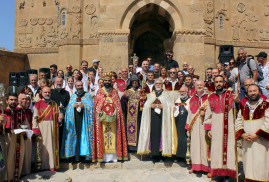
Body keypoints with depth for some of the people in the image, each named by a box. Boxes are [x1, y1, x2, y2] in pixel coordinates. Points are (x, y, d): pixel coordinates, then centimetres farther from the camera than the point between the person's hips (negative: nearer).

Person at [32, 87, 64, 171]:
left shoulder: (54, 104, 13)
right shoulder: (38, 105, 2)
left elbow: (57, 116, 17)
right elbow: (35, 119, -4)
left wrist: (60, 116, -8)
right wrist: (36, 132, -12)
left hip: (53, 128, 3)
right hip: (42, 128, -3)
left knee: (53, 146, 3)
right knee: (43, 147, -2)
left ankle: (52, 165, 12)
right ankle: (43, 166, 9)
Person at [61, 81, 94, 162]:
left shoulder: (87, 95, 12)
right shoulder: (72, 96, 18)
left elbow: (91, 106, 2)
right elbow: (68, 107, 10)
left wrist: (84, 106, -13)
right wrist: (74, 106, -9)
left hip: (84, 118, -2)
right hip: (74, 118, 2)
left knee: (83, 135, -7)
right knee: (75, 136, -5)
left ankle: (82, 154, -3)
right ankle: (74, 155, -2)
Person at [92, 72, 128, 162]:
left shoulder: (114, 91, 11)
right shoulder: (100, 91, 9)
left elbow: (118, 104, 9)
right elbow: (96, 104, 5)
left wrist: (114, 113, -4)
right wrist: (99, 113, -8)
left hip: (112, 117, 1)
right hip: (102, 117, -1)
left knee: (113, 135, -2)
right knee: (103, 135, -4)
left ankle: (113, 156, 3)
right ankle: (104, 156, 0)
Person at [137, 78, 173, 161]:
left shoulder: (166, 94, 12)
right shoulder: (151, 95, 18)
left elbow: (170, 105, 2)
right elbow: (146, 105, 8)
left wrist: (162, 106, -12)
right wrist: (151, 106, -10)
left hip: (162, 117, -1)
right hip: (152, 117, 1)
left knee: (160, 134, -7)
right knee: (153, 134, -4)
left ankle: (159, 152, -1)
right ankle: (153, 153, 1)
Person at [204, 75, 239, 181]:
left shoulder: (231, 95, 7)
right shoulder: (211, 98, 12)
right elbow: (208, 115, 13)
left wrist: (237, 100, -20)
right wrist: (208, 129, 6)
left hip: (228, 127, -1)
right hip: (216, 128, 1)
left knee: (228, 147, -2)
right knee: (216, 148, 0)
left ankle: (227, 173, 7)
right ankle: (216, 173, 10)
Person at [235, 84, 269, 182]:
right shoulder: (244, 107, 12)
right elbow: (238, 122, 10)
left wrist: (256, 135, -14)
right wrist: (243, 134, -5)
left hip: (261, 142, -4)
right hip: (247, 142, 4)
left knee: (260, 165, -4)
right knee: (248, 164, 7)